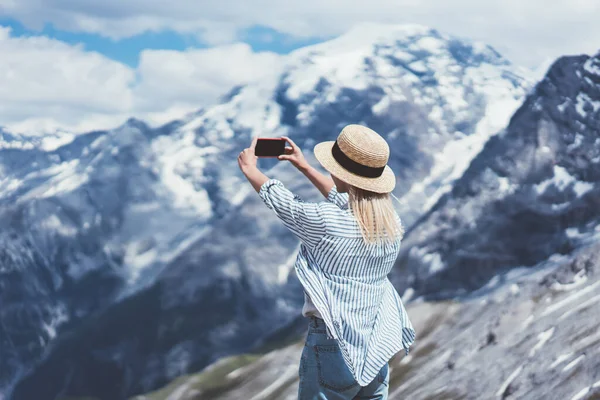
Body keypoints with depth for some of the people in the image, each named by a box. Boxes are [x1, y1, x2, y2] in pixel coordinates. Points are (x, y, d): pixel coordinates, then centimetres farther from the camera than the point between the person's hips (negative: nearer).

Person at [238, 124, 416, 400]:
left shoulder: (325, 222, -21)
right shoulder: (392, 224, -1)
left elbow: (282, 203, -1)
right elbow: (344, 200, 19)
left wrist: (249, 168, 17)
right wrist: (304, 167, 31)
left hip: (333, 348, -6)